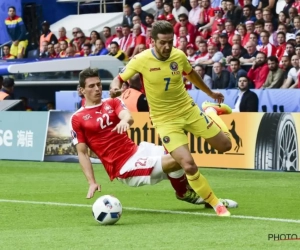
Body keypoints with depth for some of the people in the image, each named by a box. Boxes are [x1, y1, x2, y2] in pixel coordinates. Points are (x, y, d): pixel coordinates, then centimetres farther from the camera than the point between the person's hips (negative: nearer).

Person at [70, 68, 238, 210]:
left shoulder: (113, 103, 11)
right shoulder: (78, 119, 1)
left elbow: (128, 116, -11)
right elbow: (82, 153, -1)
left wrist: (124, 120, -37)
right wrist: (92, 182, -11)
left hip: (137, 150, 5)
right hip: (123, 168, -5)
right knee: (176, 160, -21)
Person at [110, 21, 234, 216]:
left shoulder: (179, 56, -9)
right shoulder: (141, 60, -19)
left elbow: (191, 74, 12)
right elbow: (119, 78, -7)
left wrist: (211, 93, 26)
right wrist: (115, 88, -32)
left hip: (189, 110, 3)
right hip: (165, 120, -3)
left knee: (225, 145, 12)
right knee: (189, 165, -20)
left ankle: (211, 111, 45)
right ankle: (216, 204, 2)